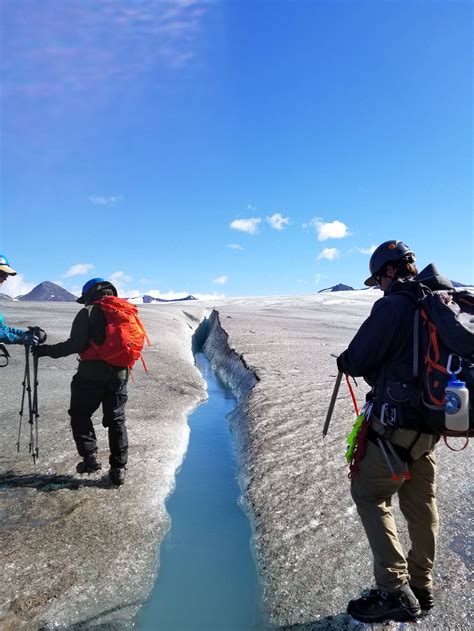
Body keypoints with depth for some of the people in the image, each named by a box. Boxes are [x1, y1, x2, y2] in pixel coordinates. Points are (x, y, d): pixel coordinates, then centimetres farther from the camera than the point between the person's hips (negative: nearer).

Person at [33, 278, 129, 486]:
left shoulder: (88, 313, -4)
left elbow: (75, 344, -12)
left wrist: (47, 350, -1)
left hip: (92, 374, -5)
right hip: (119, 374, 5)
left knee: (80, 415, 14)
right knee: (116, 420, 12)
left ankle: (91, 457, 6)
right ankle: (118, 469, 12)